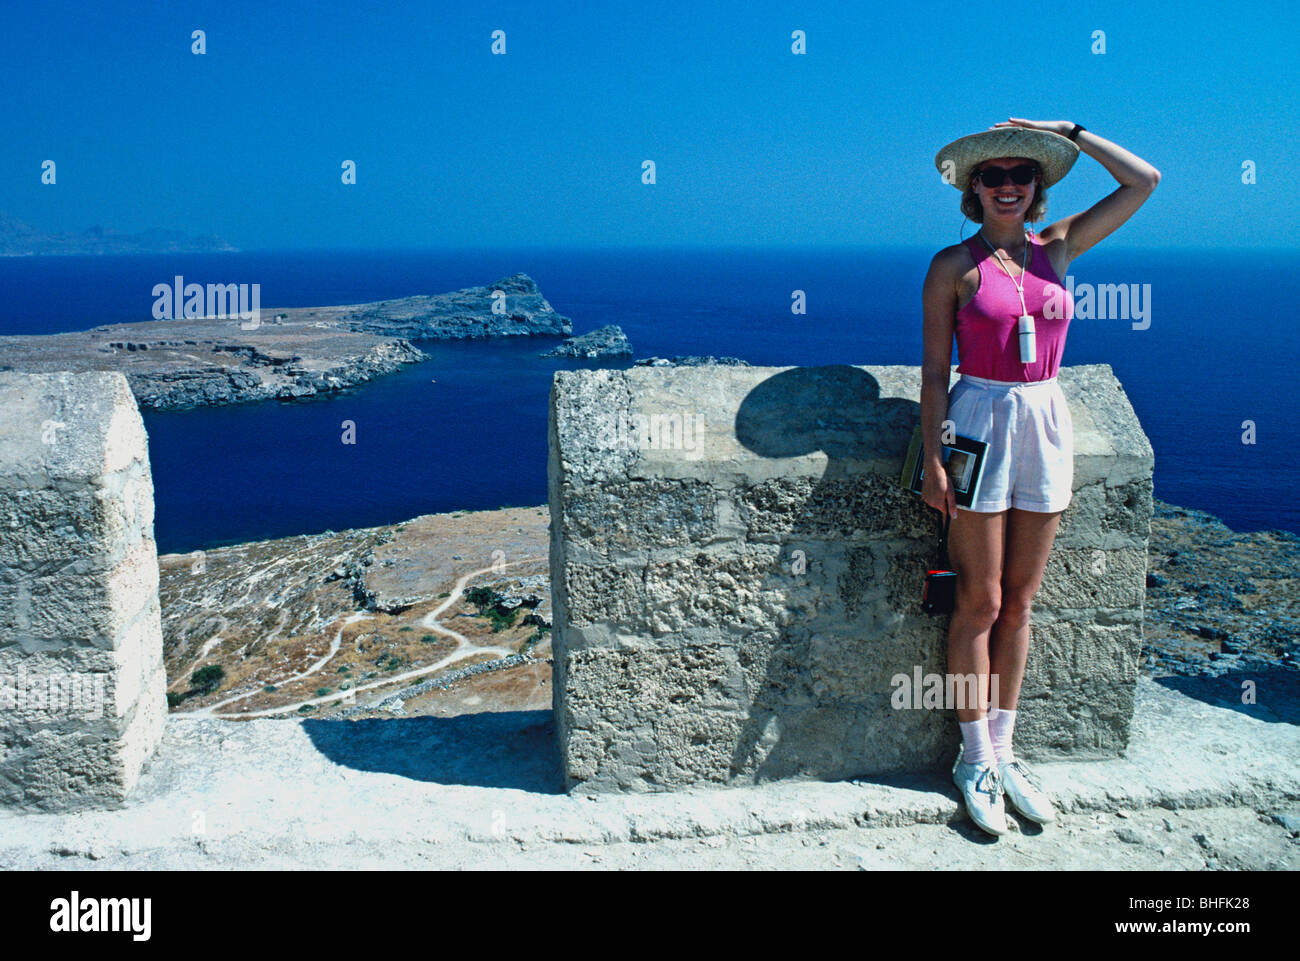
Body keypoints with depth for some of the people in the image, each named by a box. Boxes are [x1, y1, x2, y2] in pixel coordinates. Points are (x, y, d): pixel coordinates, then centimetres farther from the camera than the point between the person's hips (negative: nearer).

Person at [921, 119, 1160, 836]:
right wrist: (934, 461, -11)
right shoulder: (955, 265, -2)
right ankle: (976, 758, 15)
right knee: (980, 602, 2)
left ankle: (1002, 750, 22)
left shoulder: (1056, 248, 8)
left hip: (1046, 426, 4)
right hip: (980, 422, -4)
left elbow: (1144, 180, 10)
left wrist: (1069, 131, 8)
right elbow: (935, 368, -4)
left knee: (1018, 603, 10)